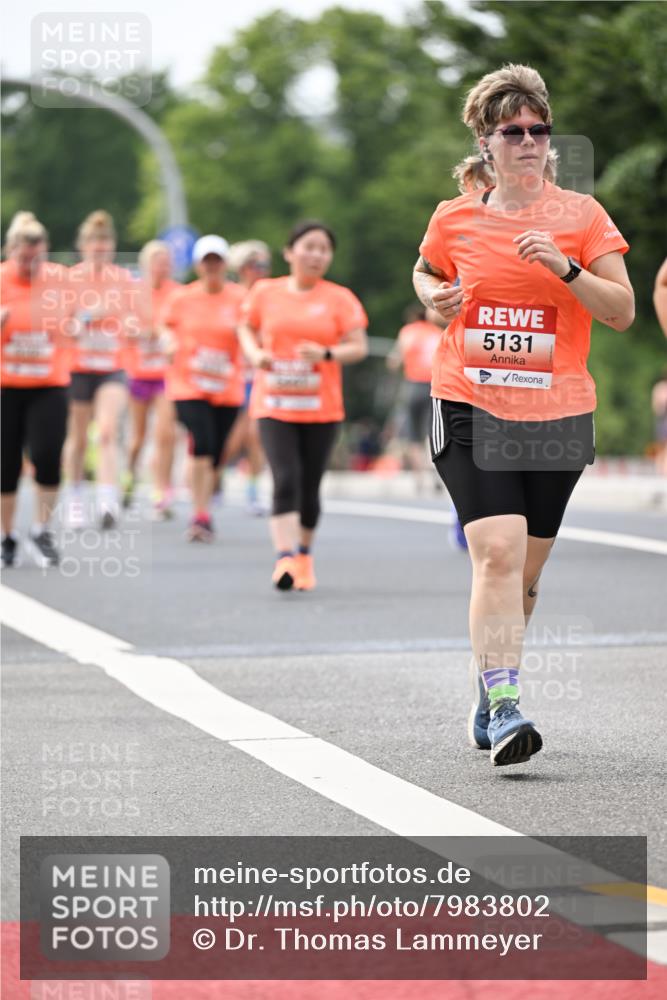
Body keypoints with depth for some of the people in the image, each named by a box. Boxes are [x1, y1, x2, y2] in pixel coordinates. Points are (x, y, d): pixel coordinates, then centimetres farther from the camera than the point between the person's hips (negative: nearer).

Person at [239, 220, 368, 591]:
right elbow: (247, 329, 19)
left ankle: (304, 553, 28)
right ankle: (285, 559, -22)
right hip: (274, 404, -1)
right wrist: (255, 354, -2)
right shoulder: (265, 292, 4)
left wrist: (326, 354, -19)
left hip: (321, 407, 1)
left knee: (309, 487, 7)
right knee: (286, 480, -16)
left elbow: (359, 346, -1)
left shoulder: (340, 298, 1)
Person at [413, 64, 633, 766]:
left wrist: (565, 268, -18)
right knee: (497, 552, -19)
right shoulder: (454, 218, 3)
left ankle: (486, 699, 31)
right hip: (470, 410, -1)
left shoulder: (580, 215, 1)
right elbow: (426, 272, 24)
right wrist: (434, 296, 1)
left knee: (523, 573, 10)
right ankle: (503, 711, -21)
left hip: (557, 415, 1)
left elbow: (622, 312, -3)